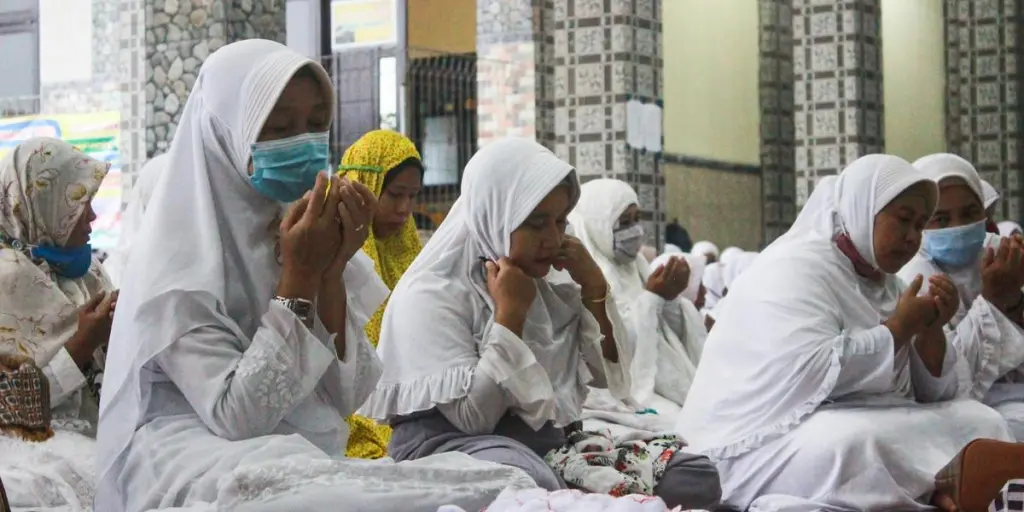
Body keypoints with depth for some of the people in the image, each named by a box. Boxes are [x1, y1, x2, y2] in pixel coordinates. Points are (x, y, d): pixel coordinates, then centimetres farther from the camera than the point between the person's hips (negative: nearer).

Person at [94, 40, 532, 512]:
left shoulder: (310, 228, 6)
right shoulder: (179, 254, -13)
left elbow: (346, 399, 1)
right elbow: (236, 418, -20)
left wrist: (332, 270, -13)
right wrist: (300, 276, -20)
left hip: (307, 461, 6)